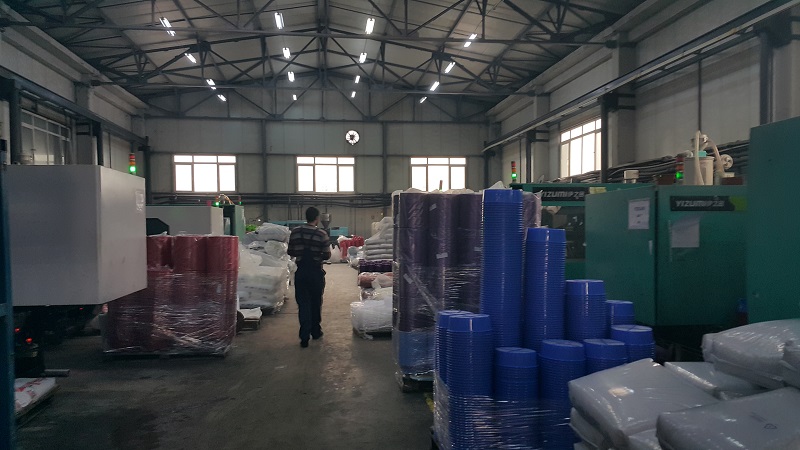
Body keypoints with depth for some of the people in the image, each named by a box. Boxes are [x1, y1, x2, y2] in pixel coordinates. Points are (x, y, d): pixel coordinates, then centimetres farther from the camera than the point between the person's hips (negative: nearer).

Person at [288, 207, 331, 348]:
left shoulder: (295, 232, -3)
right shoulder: (321, 234, -11)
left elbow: (290, 252, 5)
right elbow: (327, 255, -10)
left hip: (301, 271, 2)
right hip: (316, 271, -1)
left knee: (303, 303, 4)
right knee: (316, 302, 16)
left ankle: (304, 337, -3)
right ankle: (315, 331, 28)